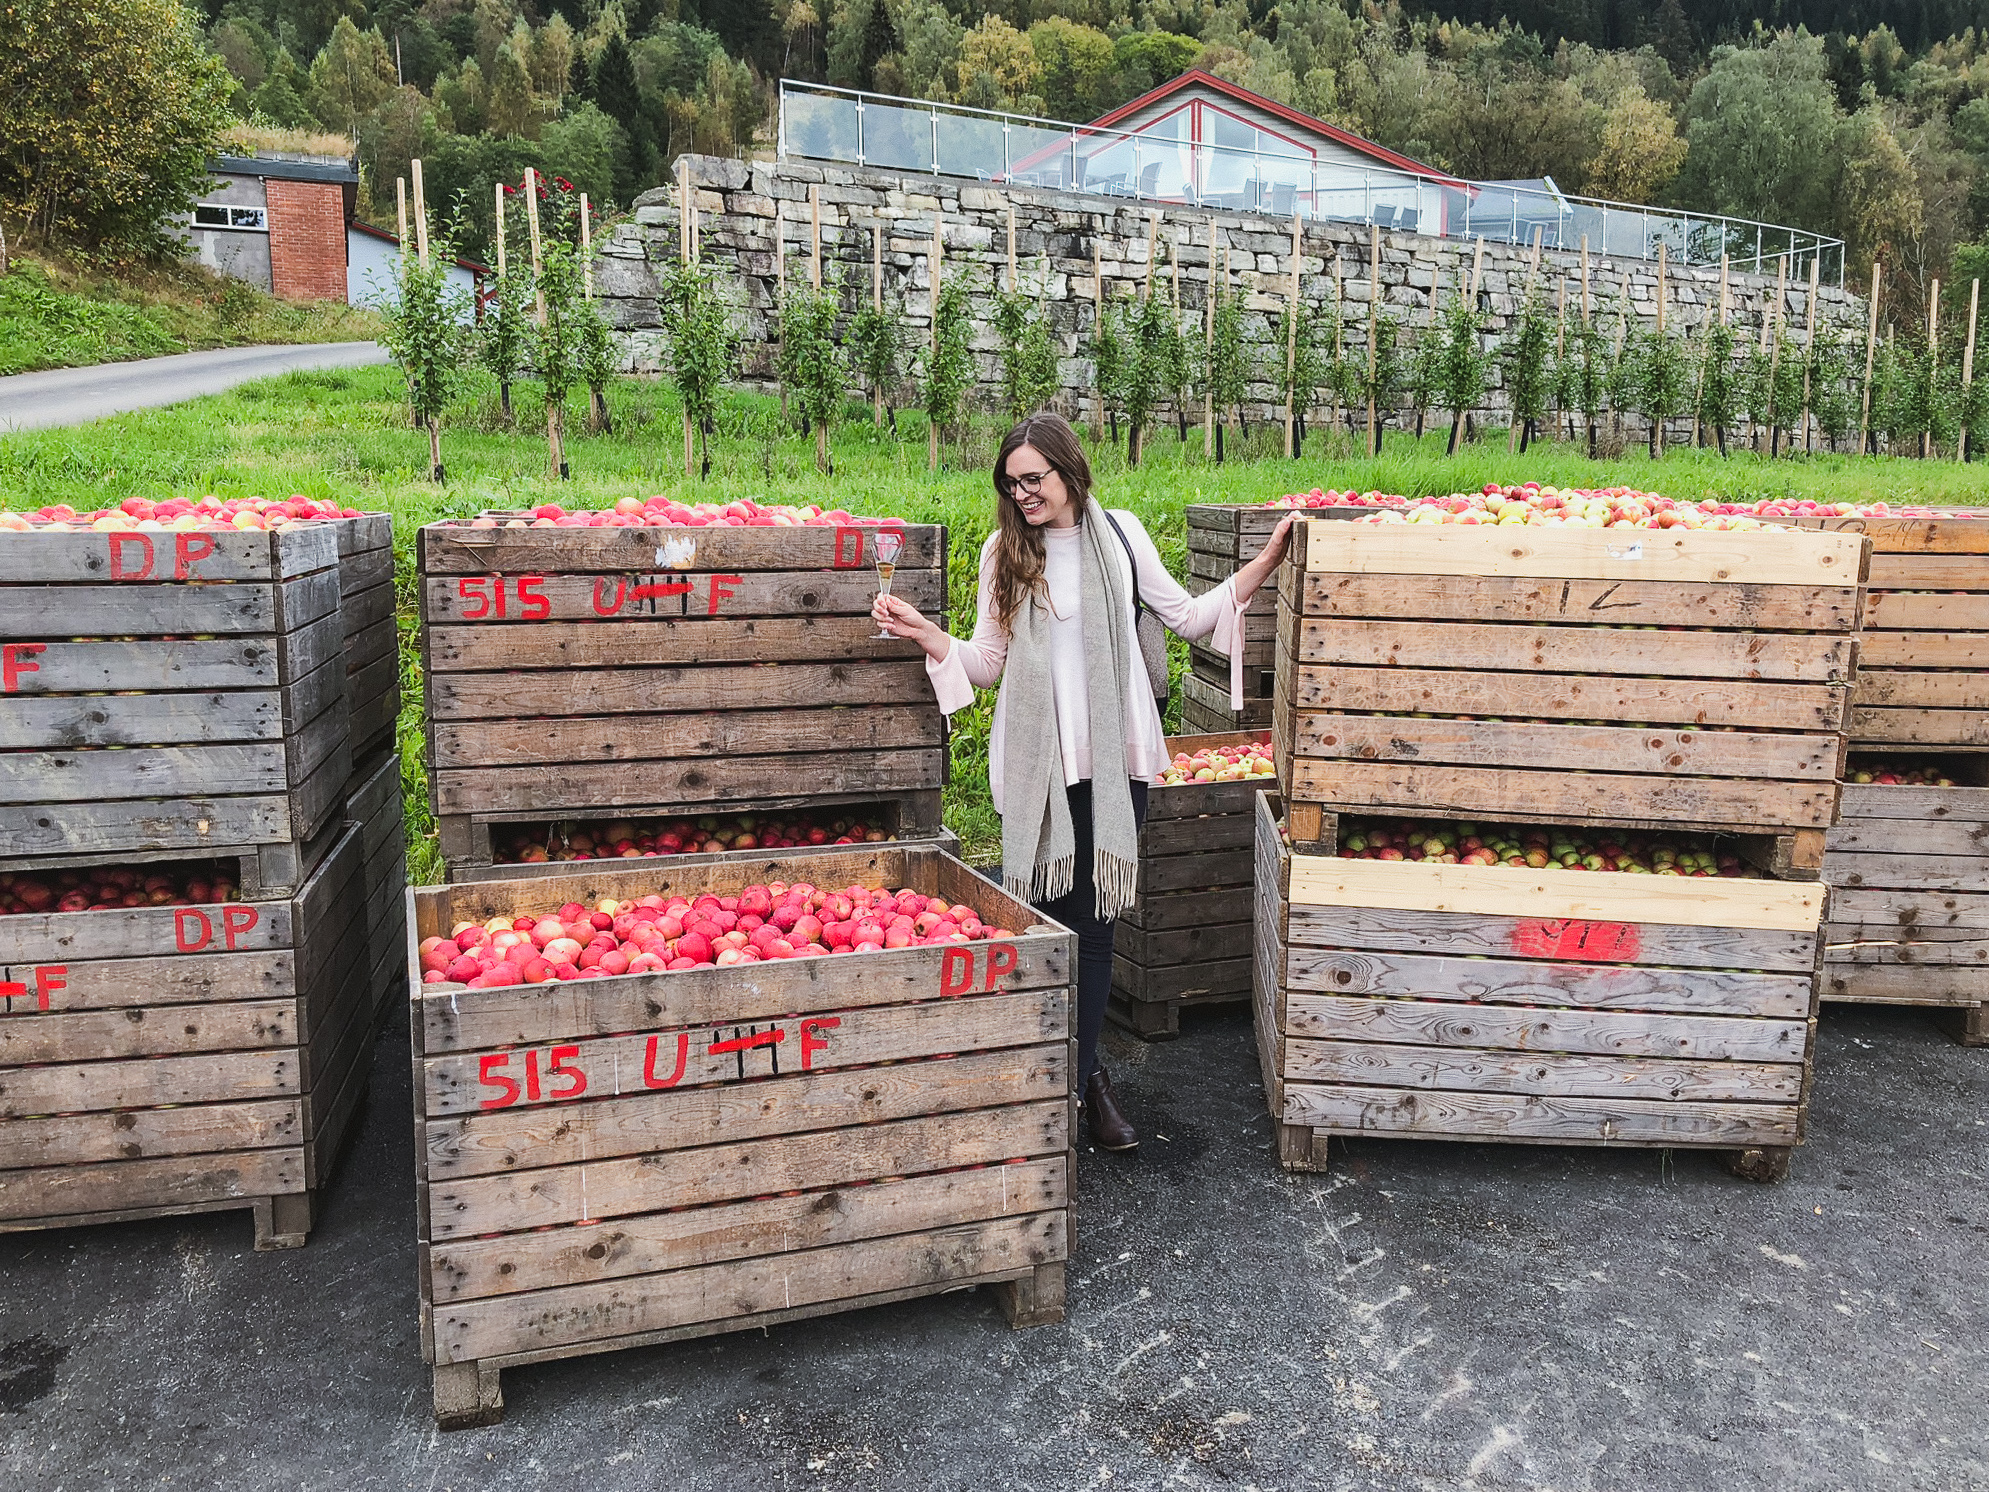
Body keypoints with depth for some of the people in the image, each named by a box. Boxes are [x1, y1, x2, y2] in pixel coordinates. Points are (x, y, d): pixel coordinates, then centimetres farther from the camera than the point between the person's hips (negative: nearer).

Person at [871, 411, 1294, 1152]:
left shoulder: (1118, 533, 6)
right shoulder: (1003, 551, 4)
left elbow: (1187, 616, 11)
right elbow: (987, 662, 5)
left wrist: (1263, 565, 4)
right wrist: (926, 635, -10)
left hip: (1113, 756, 1)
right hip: (1037, 759, 0)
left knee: (1094, 916, 4)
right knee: (1050, 911, 0)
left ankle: (1083, 1071, 16)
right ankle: (1078, 1075, 13)